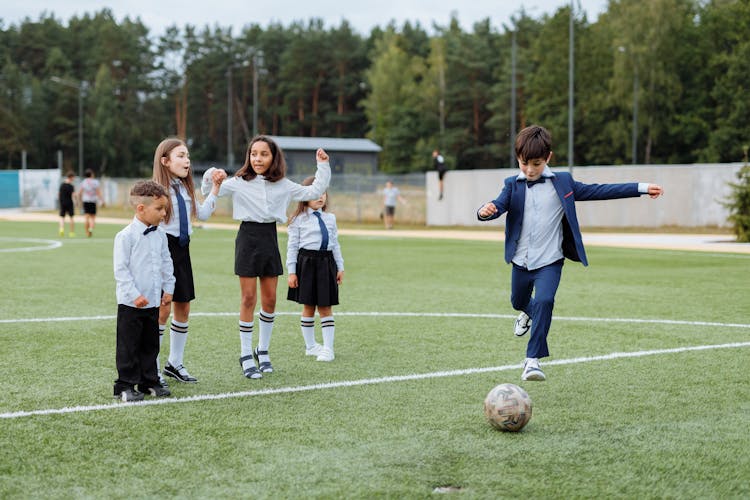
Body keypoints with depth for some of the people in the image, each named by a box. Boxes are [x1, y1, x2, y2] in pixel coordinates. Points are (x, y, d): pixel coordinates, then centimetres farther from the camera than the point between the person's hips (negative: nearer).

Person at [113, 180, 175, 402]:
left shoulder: (160, 235, 7)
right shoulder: (126, 236, -14)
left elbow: (166, 263, 16)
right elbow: (121, 269, -15)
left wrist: (168, 288, 9)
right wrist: (134, 295, -18)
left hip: (153, 302, 7)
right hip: (130, 303, -7)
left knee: (150, 344, 14)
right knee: (129, 346, 0)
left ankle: (149, 381, 25)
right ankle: (125, 385, 7)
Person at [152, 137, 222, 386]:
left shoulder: (185, 189, 12)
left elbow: (202, 214, 22)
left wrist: (215, 188, 17)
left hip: (181, 250, 8)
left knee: (183, 308, 10)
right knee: (162, 309, -7)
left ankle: (175, 363, 22)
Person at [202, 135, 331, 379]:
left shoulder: (282, 185, 7)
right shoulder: (239, 183, -2)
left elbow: (314, 192, 12)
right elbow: (208, 191, -3)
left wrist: (323, 167, 6)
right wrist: (211, 178, -23)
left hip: (270, 238, 3)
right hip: (248, 237, -3)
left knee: (270, 299, 7)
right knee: (249, 299, -3)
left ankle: (262, 350, 23)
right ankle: (246, 355, 6)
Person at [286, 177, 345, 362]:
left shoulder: (330, 218, 11)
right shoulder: (298, 220, -2)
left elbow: (335, 244, 15)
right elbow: (292, 246, -3)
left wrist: (340, 267, 13)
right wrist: (291, 271, -7)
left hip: (326, 263, 3)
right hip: (306, 262, -3)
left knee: (326, 307, 3)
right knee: (308, 307, 6)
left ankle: (328, 348, 5)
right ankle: (310, 346, 17)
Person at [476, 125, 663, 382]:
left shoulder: (561, 183, -3)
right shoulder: (513, 185, -3)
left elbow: (596, 191, 0)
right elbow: (500, 204, -19)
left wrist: (641, 188, -3)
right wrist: (486, 211, -46)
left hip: (549, 261, -2)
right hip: (521, 261, 2)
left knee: (544, 302, -23)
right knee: (518, 301, 23)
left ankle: (533, 359, -18)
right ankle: (529, 313, 61)